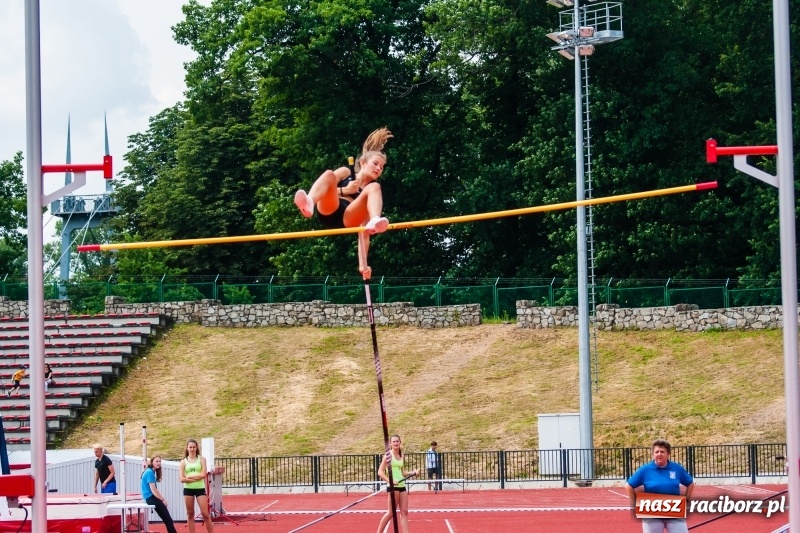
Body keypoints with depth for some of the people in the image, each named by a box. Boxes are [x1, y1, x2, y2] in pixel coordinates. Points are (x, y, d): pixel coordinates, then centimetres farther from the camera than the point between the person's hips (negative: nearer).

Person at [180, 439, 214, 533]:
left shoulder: (201, 459, 2)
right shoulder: (183, 461, 4)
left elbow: (203, 475, -10)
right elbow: (182, 479, -5)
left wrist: (189, 476, -9)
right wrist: (196, 478, -12)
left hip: (200, 489, -2)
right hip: (188, 489, 2)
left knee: (205, 514, -4)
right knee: (190, 514, 6)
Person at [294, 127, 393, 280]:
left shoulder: (373, 191, 25)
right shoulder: (346, 173, 22)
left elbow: (363, 232, 19)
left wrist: (363, 263, 10)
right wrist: (344, 190, -2)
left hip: (348, 221, 1)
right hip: (328, 212, -1)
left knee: (374, 188, -18)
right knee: (329, 174, -26)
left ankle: (375, 222, -49)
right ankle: (308, 205, -57)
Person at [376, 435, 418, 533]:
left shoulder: (401, 456, 13)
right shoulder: (388, 455, -7)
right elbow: (380, 472, -11)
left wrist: (413, 472, 8)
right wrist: (390, 481, -23)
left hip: (402, 486, 7)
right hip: (393, 486, -7)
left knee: (404, 512, 2)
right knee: (391, 512, -3)